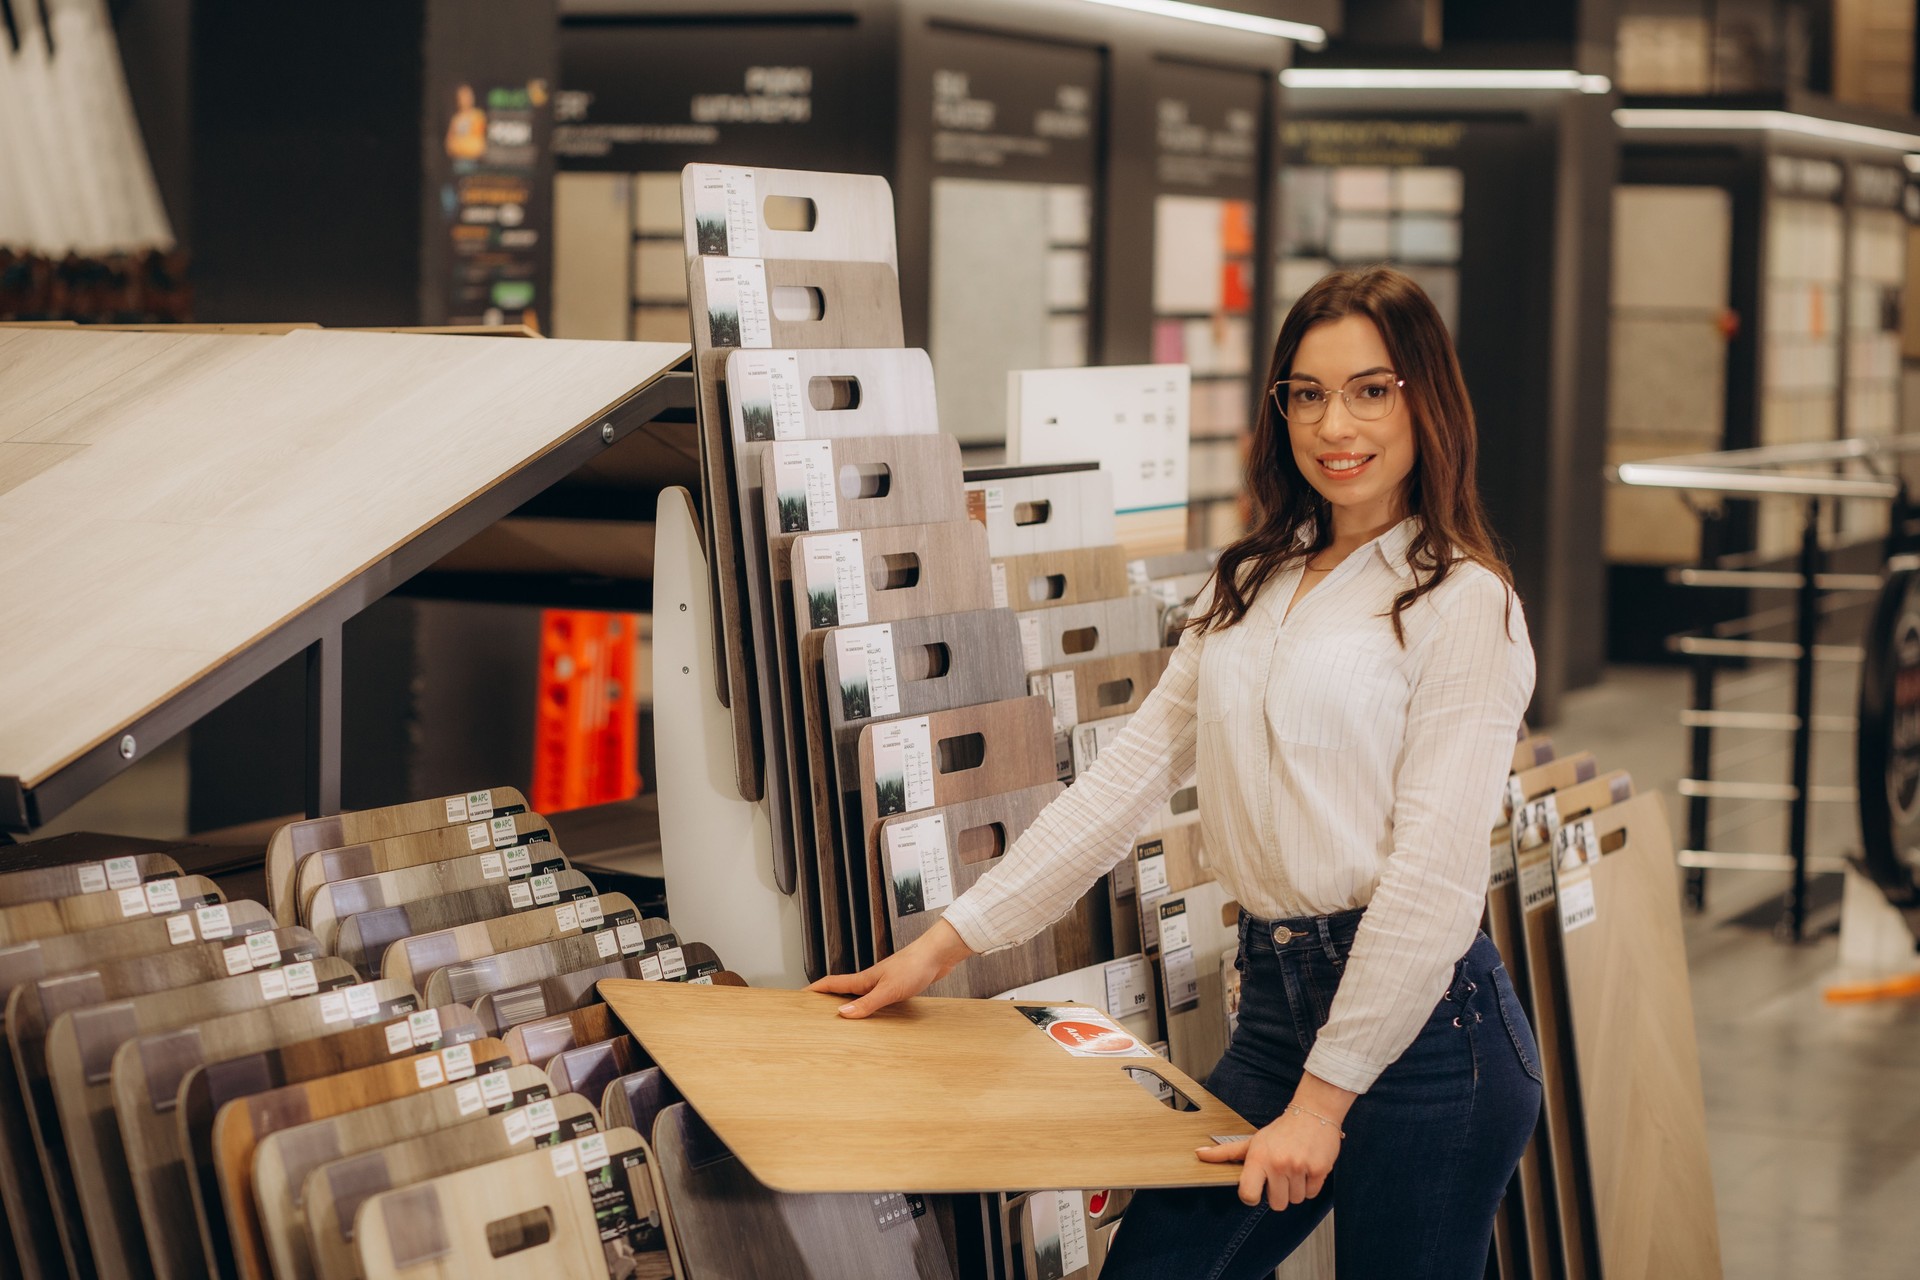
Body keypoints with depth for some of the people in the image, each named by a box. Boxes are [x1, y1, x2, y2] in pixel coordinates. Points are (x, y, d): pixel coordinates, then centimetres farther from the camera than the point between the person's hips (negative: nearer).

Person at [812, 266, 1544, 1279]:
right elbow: (1132, 772, 14)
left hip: (1420, 1020, -6)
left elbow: (1435, 872, -12)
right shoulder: (1248, 587, 16)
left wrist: (1325, 1098, -14)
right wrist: (948, 942, 8)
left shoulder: (1463, 603, -6)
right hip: (1277, 1002, 6)